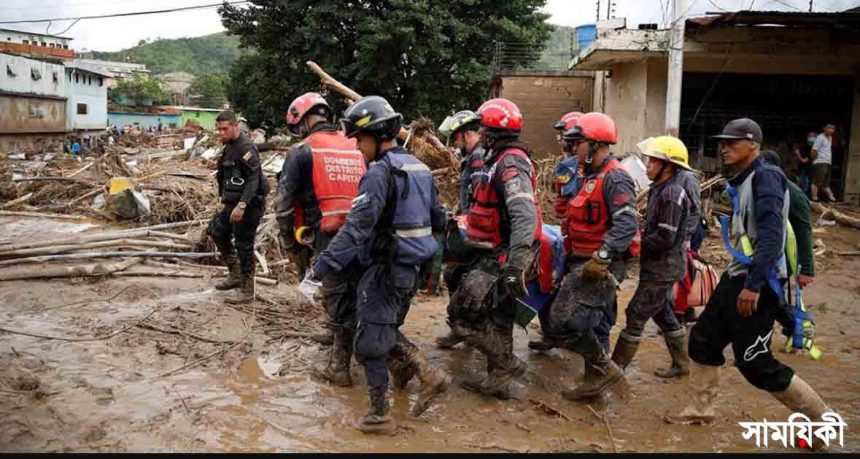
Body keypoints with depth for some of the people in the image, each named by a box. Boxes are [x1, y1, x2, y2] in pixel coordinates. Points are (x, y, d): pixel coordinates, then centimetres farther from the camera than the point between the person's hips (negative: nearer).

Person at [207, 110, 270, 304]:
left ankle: (247, 291, 8)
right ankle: (235, 275, 26)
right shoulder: (228, 147, 14)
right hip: (234, 203, 10)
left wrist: (241, 205, -31)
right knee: (216, 230, 17)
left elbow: (254, 180, -24)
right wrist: (225, 198, 22)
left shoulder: (246, 148, -17)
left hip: (249, 204, -10)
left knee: (244, 245, -4)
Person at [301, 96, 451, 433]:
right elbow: (438, 219, 17)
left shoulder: (380, 173, -18)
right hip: (411, 268, 9)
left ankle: (380, 415, 13)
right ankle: (428, 374, 14)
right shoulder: (420, 168, 10)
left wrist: (319, 270, -25)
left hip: (385, 269, -9)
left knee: (371, 341, 3)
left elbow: (355, 229, -26)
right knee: (387, 330, 23)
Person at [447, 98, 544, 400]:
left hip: (502, 256, -10)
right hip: (498, 254, 10)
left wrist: (516, 264, -39)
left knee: (463, 312, -10)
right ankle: (499, 380, 27)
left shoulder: (510, 163, -18)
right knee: (497, 317, 16)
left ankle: (507, 364, 2)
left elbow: (525, 215, -32)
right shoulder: (503, 160, 15)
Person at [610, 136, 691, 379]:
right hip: (659, 265, 10)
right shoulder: (660, 189, 10)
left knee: (637, 314, -4)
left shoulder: (671, 194, -20)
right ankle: (681, 363, 30)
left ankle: (616, 366, 4)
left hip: (664, 267, -10)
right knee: (663, 313, 18)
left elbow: (665, 238, -24)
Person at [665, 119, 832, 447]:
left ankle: (821, 417, 12)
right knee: (703, 339, 14)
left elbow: (771, 236, -25)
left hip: (758, 284, -9)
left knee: (755, 363, -4)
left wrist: (754, 285, -28)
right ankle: (701, 408, 29)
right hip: (737, 278, 9)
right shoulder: (742, 180, 13)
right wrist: (738, 280, 19)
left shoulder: (765, 177, -15)